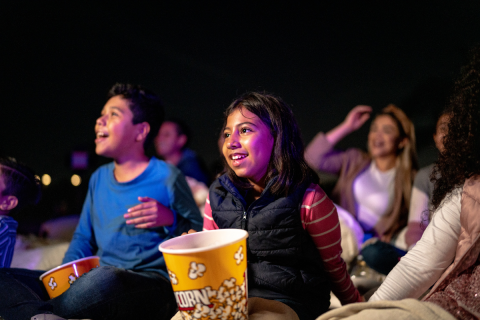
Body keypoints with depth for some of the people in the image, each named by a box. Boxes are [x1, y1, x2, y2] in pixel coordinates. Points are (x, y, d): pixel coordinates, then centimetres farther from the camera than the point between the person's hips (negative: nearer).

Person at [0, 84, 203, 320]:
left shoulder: (166, 177, -1)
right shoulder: (99, 178, 18)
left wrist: (170, 220, -16)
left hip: (154, 282, -6)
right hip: (101, 277, 7)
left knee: (104, 279, -42)